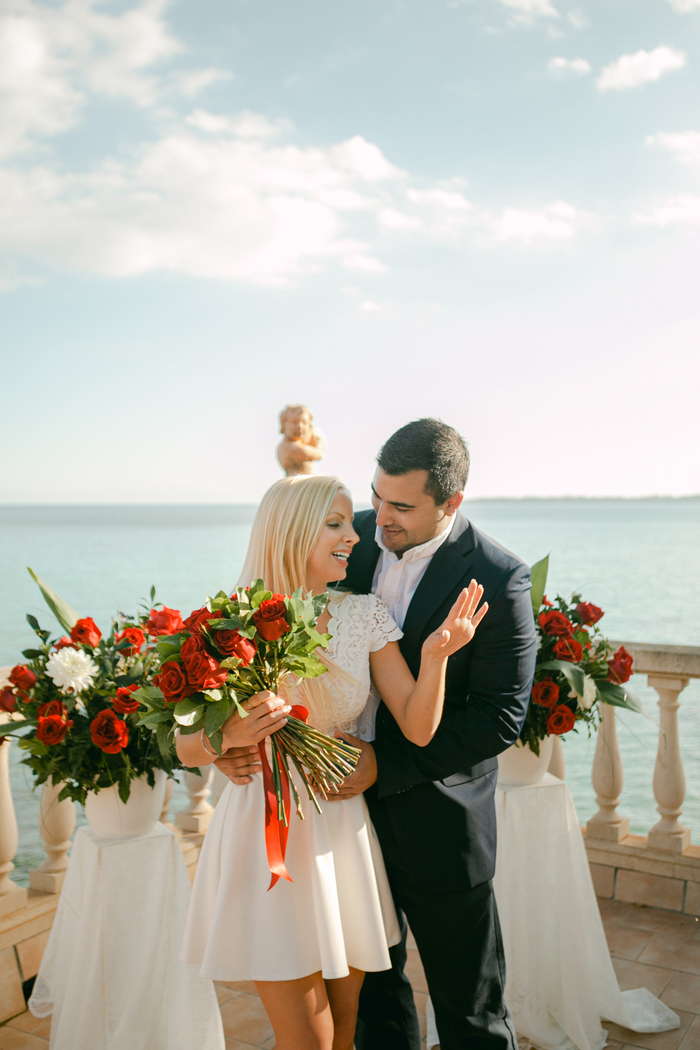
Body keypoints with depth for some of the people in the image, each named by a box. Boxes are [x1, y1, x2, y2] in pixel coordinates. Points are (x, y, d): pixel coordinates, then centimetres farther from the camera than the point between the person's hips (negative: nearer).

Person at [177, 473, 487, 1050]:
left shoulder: (365, 616, -3)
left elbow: (418, 727, -7)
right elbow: (186, 747, -6)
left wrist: (434, 655, -23)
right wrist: (226, 736, -27)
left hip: (343, 834, 3)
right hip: (266, 833, -3)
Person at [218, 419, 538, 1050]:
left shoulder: (499, 579, -19)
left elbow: (500, 716, -18)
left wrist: (385, 763, -22)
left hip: (437, 825, -4)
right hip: (349, 801, 5)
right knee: (370, 983, 25)